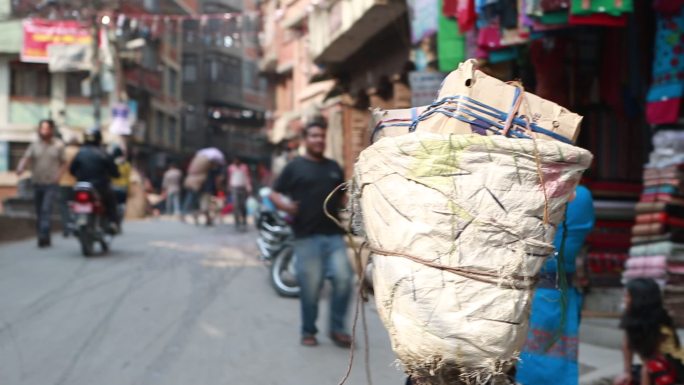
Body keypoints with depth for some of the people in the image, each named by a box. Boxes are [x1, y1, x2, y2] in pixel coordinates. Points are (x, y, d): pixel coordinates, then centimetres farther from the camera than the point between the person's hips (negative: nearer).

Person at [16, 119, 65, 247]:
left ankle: (43, 237, -22)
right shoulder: (34, 145, 5)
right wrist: (20, 168, -28)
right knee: (39, 212, 9)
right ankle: (45, 238, 20)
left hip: (51, 185, -3)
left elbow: (63, 163, 5)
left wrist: (58, 175, -11)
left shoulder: (58, 145, 2)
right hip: (37, 184, 3)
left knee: (46, 210, -16)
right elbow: (26, 158, -8)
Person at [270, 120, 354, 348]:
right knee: (310, 287, -1)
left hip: (334, 235, 4)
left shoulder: (334, 167, 18)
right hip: (307, 236, -4)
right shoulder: (295, 166, 4)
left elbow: (343, 196, 27)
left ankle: (337, 328, 7)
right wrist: (286, 206, -18)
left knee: (344, 279, -8)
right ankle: (308, 331, 16)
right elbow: (275, 194, 2)